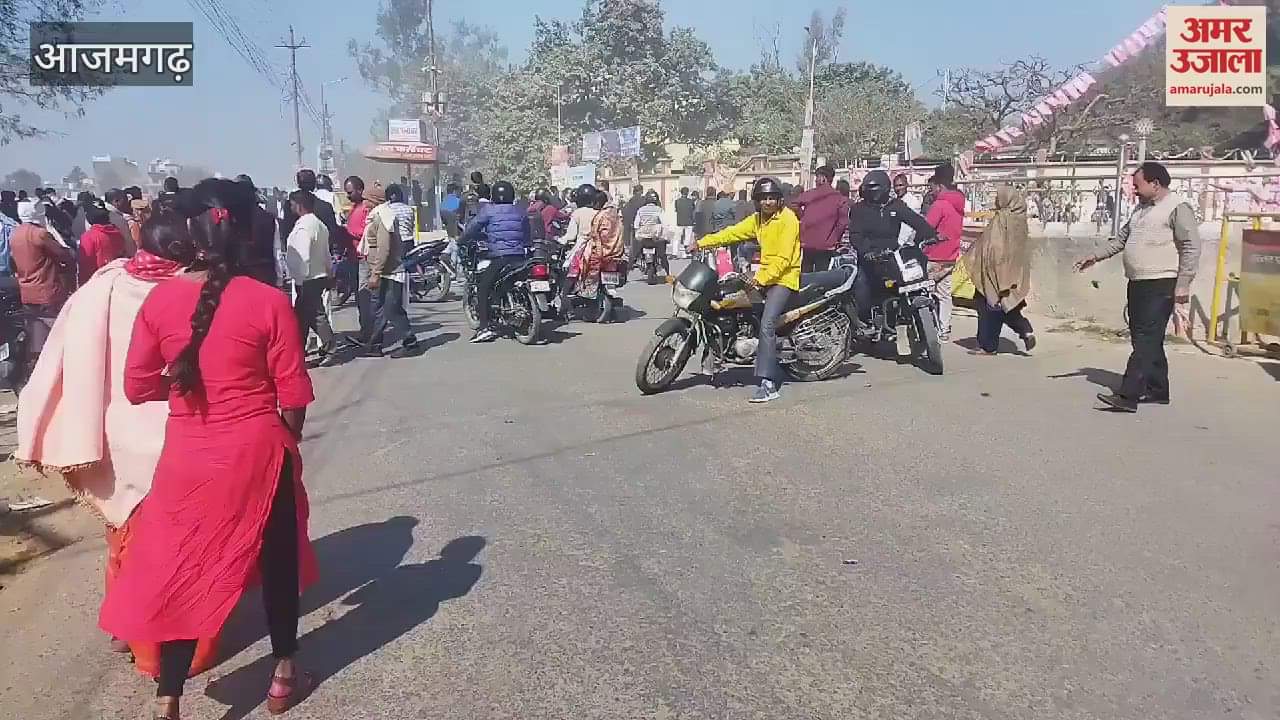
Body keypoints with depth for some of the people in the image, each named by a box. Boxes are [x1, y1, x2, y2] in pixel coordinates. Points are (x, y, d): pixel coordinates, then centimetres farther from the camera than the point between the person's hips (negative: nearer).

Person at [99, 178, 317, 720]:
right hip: (258, 452, -1)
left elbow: (138, 387, 0)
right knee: (277, 559, 17)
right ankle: (284, 677, 33)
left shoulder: (159, 300, -6)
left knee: (181, 570, 15)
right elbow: (294, 396, -10)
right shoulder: (269, 302, -14)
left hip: (188, 456, 2)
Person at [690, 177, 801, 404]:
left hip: (784, 277, -10)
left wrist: (761, 279, -25)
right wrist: (703, 243, -2)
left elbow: (783, 259, -19)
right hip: (764, 274, 10)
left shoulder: (788, 219, -13)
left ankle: (768, 384, -26)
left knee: (766, 324, -23)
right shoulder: (757, 219, 12)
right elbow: (732, 232, 7)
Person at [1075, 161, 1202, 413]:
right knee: (1144, 338, 12)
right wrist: (1096, 257, 24)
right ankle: (1157, 390, 23)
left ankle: (1127, 395, -18)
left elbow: (1191, 248, -13)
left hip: (1161, 285, -9)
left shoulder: (1178, 208, -9)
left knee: (1147, 340, -12)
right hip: (1137, 283, 9)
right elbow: (1122, 238, 29)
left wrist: (1183, 286, -17)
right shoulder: (1141, 209, 18)